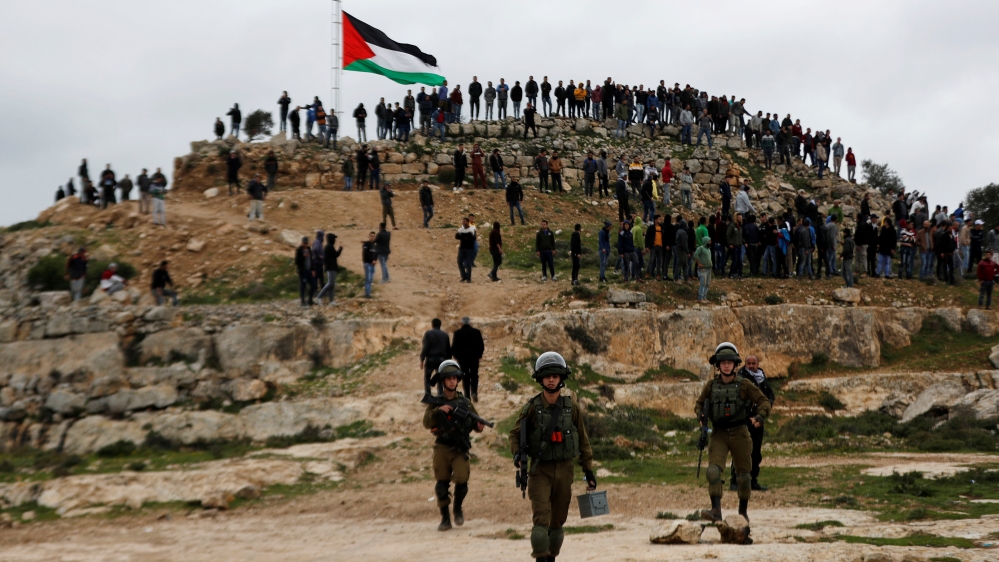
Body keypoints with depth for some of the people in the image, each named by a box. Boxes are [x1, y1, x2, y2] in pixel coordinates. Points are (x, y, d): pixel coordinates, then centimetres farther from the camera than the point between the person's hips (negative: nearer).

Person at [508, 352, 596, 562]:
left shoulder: (572, 407, 0)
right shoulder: (532, 407, -4)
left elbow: (583, 440, 7)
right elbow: (515, 434, 4)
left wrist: (588, 470, 7)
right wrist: (517, 453, -16)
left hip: (564, 470, 2)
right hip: (540, 470, -2)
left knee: (557, 520, 10)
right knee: (541, 519, -13)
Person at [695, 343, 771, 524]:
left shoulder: (744, 385, -3)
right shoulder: (711, 385, 3)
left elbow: (763, 401, -3)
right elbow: (699, 404, 15)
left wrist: (760, 416, -22)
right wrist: (701, 415, -7)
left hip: (740, 433, -1)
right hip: (719, 434, 1)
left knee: (743, 474, 9)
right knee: (713, 470, -19)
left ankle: (743, 510, 27)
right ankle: (716, 510, -23)